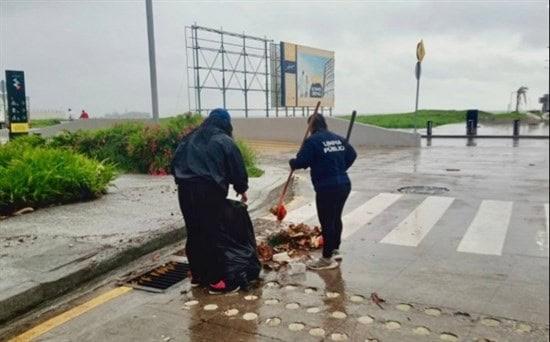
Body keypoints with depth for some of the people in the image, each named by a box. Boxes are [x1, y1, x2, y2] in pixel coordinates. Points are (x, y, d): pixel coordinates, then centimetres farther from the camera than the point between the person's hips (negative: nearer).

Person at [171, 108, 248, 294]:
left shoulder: (190, 138, 18)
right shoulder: (224, 141, 1)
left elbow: (175, 164, 18)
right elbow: (237, 169, 3)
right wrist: (242, 190, 17)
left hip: (185, 190, 6)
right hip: (209, 192, -6)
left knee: (193, 233, 14)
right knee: (212, 235, -1)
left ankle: (197, 275, 26)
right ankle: (216, 281, 6)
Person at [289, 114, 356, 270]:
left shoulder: (312, 141, -10)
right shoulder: (339, 139, 12)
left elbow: (301, 162, -15)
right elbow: (352, 155, 18)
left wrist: (292, 162, 7)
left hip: (327, 188, -8)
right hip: (344, 185, 8)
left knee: (327, 222, 0)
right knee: (336, 218, 20)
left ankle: (327, 258, 8)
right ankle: (335, 250, 33)